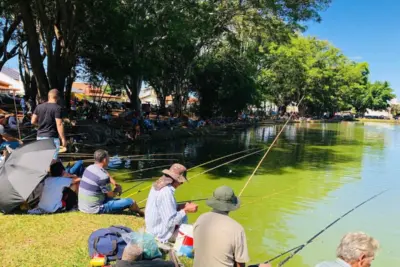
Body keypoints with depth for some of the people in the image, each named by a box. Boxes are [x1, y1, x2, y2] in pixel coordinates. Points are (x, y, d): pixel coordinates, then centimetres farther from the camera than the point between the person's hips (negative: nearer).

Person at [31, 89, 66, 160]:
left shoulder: (39, 107, 6)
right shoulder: (57, 108, -12)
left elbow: (33, 121, 9)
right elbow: (59, 124, -16)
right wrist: (63, 139, -12)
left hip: (40, 136, 6)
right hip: (52, 137, -6)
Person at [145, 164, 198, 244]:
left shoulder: (158, 186, 2)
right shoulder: (166, 192, -27)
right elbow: (170, 221, -27)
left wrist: (179, 207, 3)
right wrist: (186, 210, -18)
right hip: (162, 234, -9)